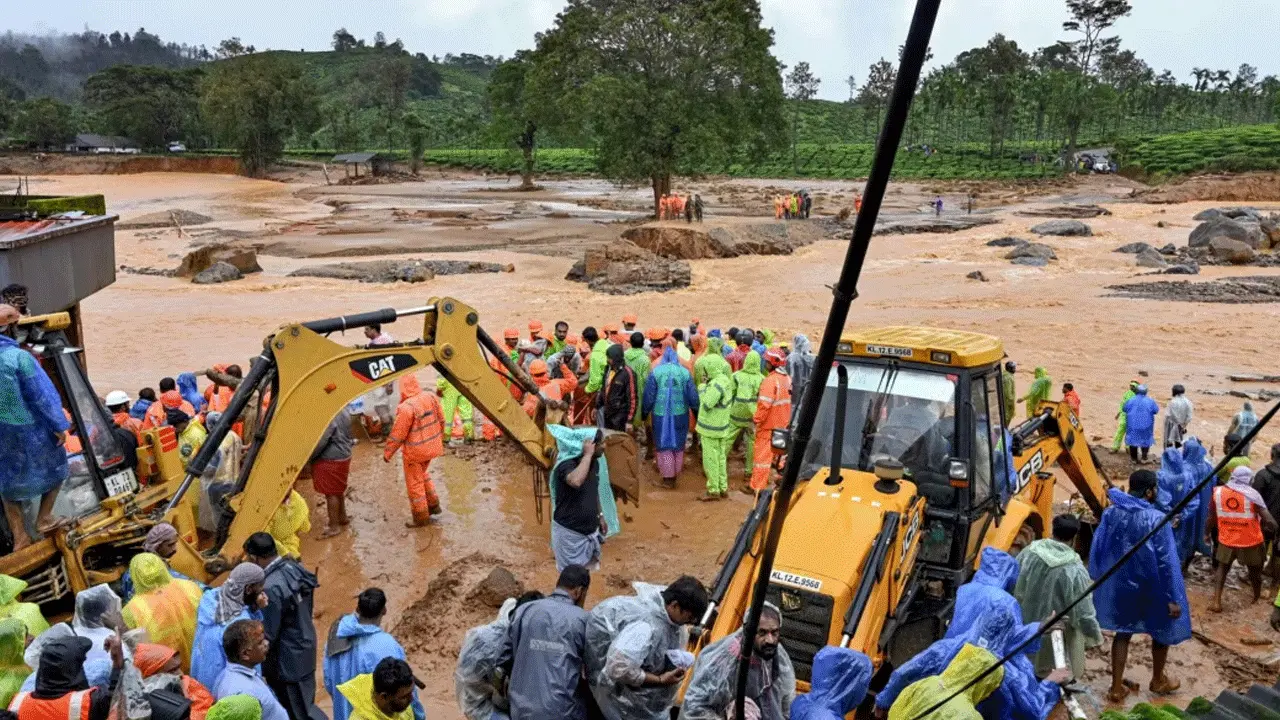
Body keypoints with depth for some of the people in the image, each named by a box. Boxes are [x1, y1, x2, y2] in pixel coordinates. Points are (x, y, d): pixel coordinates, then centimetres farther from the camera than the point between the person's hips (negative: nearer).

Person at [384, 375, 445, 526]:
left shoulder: (406, 407, -25)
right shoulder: (431, 397, -5)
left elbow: (398, 434, -18)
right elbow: (440, 422, 6)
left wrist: (387, 453, -6)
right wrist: (440, 441, 21)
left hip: (414, 451, -7)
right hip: (431, 446, 7)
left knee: (414, 483, 9)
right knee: (422, 475, 29)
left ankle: (420, 517, 18)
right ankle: (433, 505, 31)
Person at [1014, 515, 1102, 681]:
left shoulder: (1029, 552, -13)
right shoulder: (1075, 570, -26)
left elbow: (1013, 586, 0)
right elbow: (1084, 612, -17)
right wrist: (1095, 636, 1)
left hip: (1025, 627, 4)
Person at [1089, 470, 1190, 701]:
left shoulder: (1111, 513, -7)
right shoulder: (1156, 519, -22)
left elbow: (1097, 549, 0)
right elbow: (1166, 562, -20)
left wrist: (1098, 579, 14)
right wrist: (1173, 598, -13)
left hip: (1119, 585, 4)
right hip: (1151, 588, -4)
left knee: (1122, 632, 17)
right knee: (1162, 630, 22)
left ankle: (1117, 688, 18)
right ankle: (1158, 681, 40)